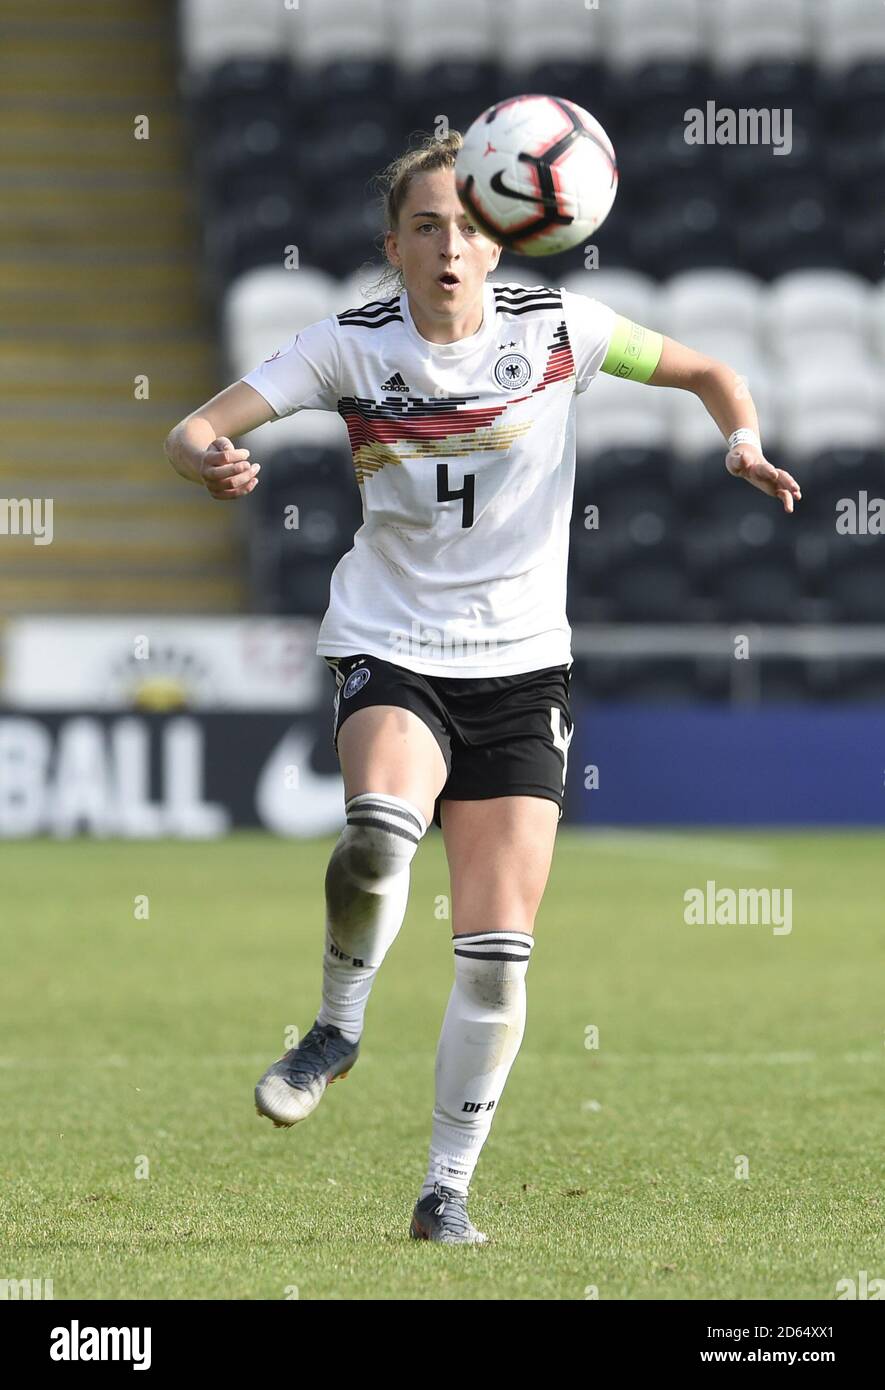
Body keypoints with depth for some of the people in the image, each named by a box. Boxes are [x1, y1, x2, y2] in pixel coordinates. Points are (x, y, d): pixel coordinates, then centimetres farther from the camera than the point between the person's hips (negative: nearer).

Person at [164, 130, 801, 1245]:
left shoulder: (555, 328, -4)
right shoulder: (351, 346, -5)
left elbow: (706, 373, 10)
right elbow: (196, 429, -11)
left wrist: (745, 441, -12)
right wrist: (205, 458, -35)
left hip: (521, 661, 1)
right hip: (390, 648, -1)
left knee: (498, 958, -4)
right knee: (381, 829, -34)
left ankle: (447, 1188, 11)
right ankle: (338, 1025, -5)